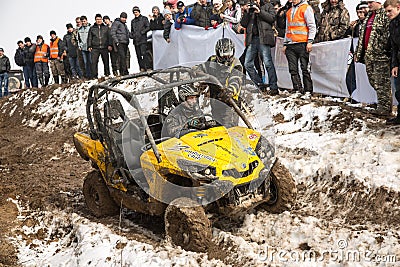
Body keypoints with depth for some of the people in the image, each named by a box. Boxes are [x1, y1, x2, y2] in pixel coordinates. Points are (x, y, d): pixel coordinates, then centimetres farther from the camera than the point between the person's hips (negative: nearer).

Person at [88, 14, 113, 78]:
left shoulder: (106, 28, 14)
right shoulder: (92, 28, 13)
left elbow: (109, 37, 10)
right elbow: (89, 38, 14)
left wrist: (110, 45, -2)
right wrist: (89, 46, 3)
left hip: (104, 48, 1)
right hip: (95, 48, -1)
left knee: (106, 62, 4)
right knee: (94, 62, -9)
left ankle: (107, 74, 15)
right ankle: (94, 76, -8)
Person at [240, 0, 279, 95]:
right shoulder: (250, 8, 22)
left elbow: (272, 18, -3)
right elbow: (243, 24, 14)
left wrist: (259, 11, -7)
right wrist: (247, 12, 1)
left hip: (263, 38, -5)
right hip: (252, 39, 5)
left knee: (268, 63, -10)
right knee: (247, 64, 0)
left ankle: (274, 87, -5)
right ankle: (260, 85, 10)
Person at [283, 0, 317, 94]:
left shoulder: (306, 8, 2)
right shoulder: (289, 11, 23)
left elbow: (312, 26, -4)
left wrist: (310, 41, -14)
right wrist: (285, 43, 18)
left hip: (302, 44, -6)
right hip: (290, 45, 6)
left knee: (305, 68, -6)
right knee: (293, 69, 1)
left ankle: (308, 91, -2)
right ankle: (297, 90, 4)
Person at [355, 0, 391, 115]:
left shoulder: (385, 15, -8)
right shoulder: (369, 16, 20)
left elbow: (388, 35, -16)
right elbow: (362, 35, 25)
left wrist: (384, 50, -22)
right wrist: (358, 52, 22)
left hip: (380, 55, -9)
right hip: (369, 55, 9)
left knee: (381, 83, -5)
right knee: (373, 81, 13)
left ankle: (384, 107, 3)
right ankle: (382, 102, 25)